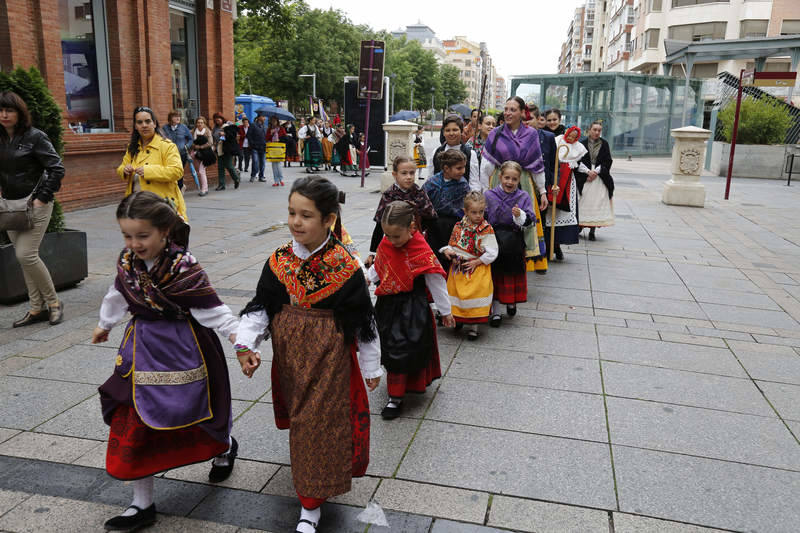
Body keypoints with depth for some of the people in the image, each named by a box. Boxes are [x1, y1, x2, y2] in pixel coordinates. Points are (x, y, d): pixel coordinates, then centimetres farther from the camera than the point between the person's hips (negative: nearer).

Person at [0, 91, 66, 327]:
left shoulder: (35, 137, -9)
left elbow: (57, 169, -12)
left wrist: (43, 198, -15)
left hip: (36, 204, -7)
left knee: (26, 254, -12)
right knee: (23, 257, 8)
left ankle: (54, 302, 5)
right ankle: (37, 309, 17)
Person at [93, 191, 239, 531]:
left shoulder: (183, 267, -22)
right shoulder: (127, 261, -3)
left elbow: (212, 309, -21)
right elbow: (118, 295, 16)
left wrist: (239, 337, -30)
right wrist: (104, 325, 32)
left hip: (182, 350, -6)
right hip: (141, 349, 6)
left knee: (191, 412, 11)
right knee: (132, 424, 6)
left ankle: (225, 446, 48)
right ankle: (143, 505, 21)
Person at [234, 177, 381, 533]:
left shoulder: (345, 267, -18)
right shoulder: (279, 261, -6)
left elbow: (363, 320, -10)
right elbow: (260, 306, -1)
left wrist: (372, 367, -2)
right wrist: (245, 344, -17)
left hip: (329, 358, -5)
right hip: (289, 355, 5)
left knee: (319, 421, 2)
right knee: (299, 414, 23)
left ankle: (310, 504, 19)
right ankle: (311, 484, 52)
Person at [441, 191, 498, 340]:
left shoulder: (486, 230, -12)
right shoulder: (459, 226, 1)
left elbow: (491, 253, -13)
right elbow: (452, 243, 13)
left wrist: (475, 262, -17)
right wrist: (447, 251, -9)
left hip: (477, 269, -4)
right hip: (458, 268, 4)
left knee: (474, 295, -2)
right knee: (455, 292, 14)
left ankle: (473, 326, 13)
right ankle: (457, 318, 36)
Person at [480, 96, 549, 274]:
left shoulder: (531, 134, 4)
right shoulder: (496, 134, 1)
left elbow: (538, 165, 9)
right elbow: (486, 165, 1)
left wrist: (542, 191, 8)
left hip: (524, 184, 1)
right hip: (499, 183, -1)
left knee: (526, 222, 2)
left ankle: (533, 260, 14)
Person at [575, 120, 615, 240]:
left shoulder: (604, 144, 7)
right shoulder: (582, 143, 4)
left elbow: (608, 161, 2)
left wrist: (596, 172, -10)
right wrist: (588, 171, -13)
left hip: (600, 179, 1)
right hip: (584, 179, -1)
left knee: (597, 204, -3)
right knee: (584, 203, -3)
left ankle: (592, 230, 1)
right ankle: (579, 227, 6)